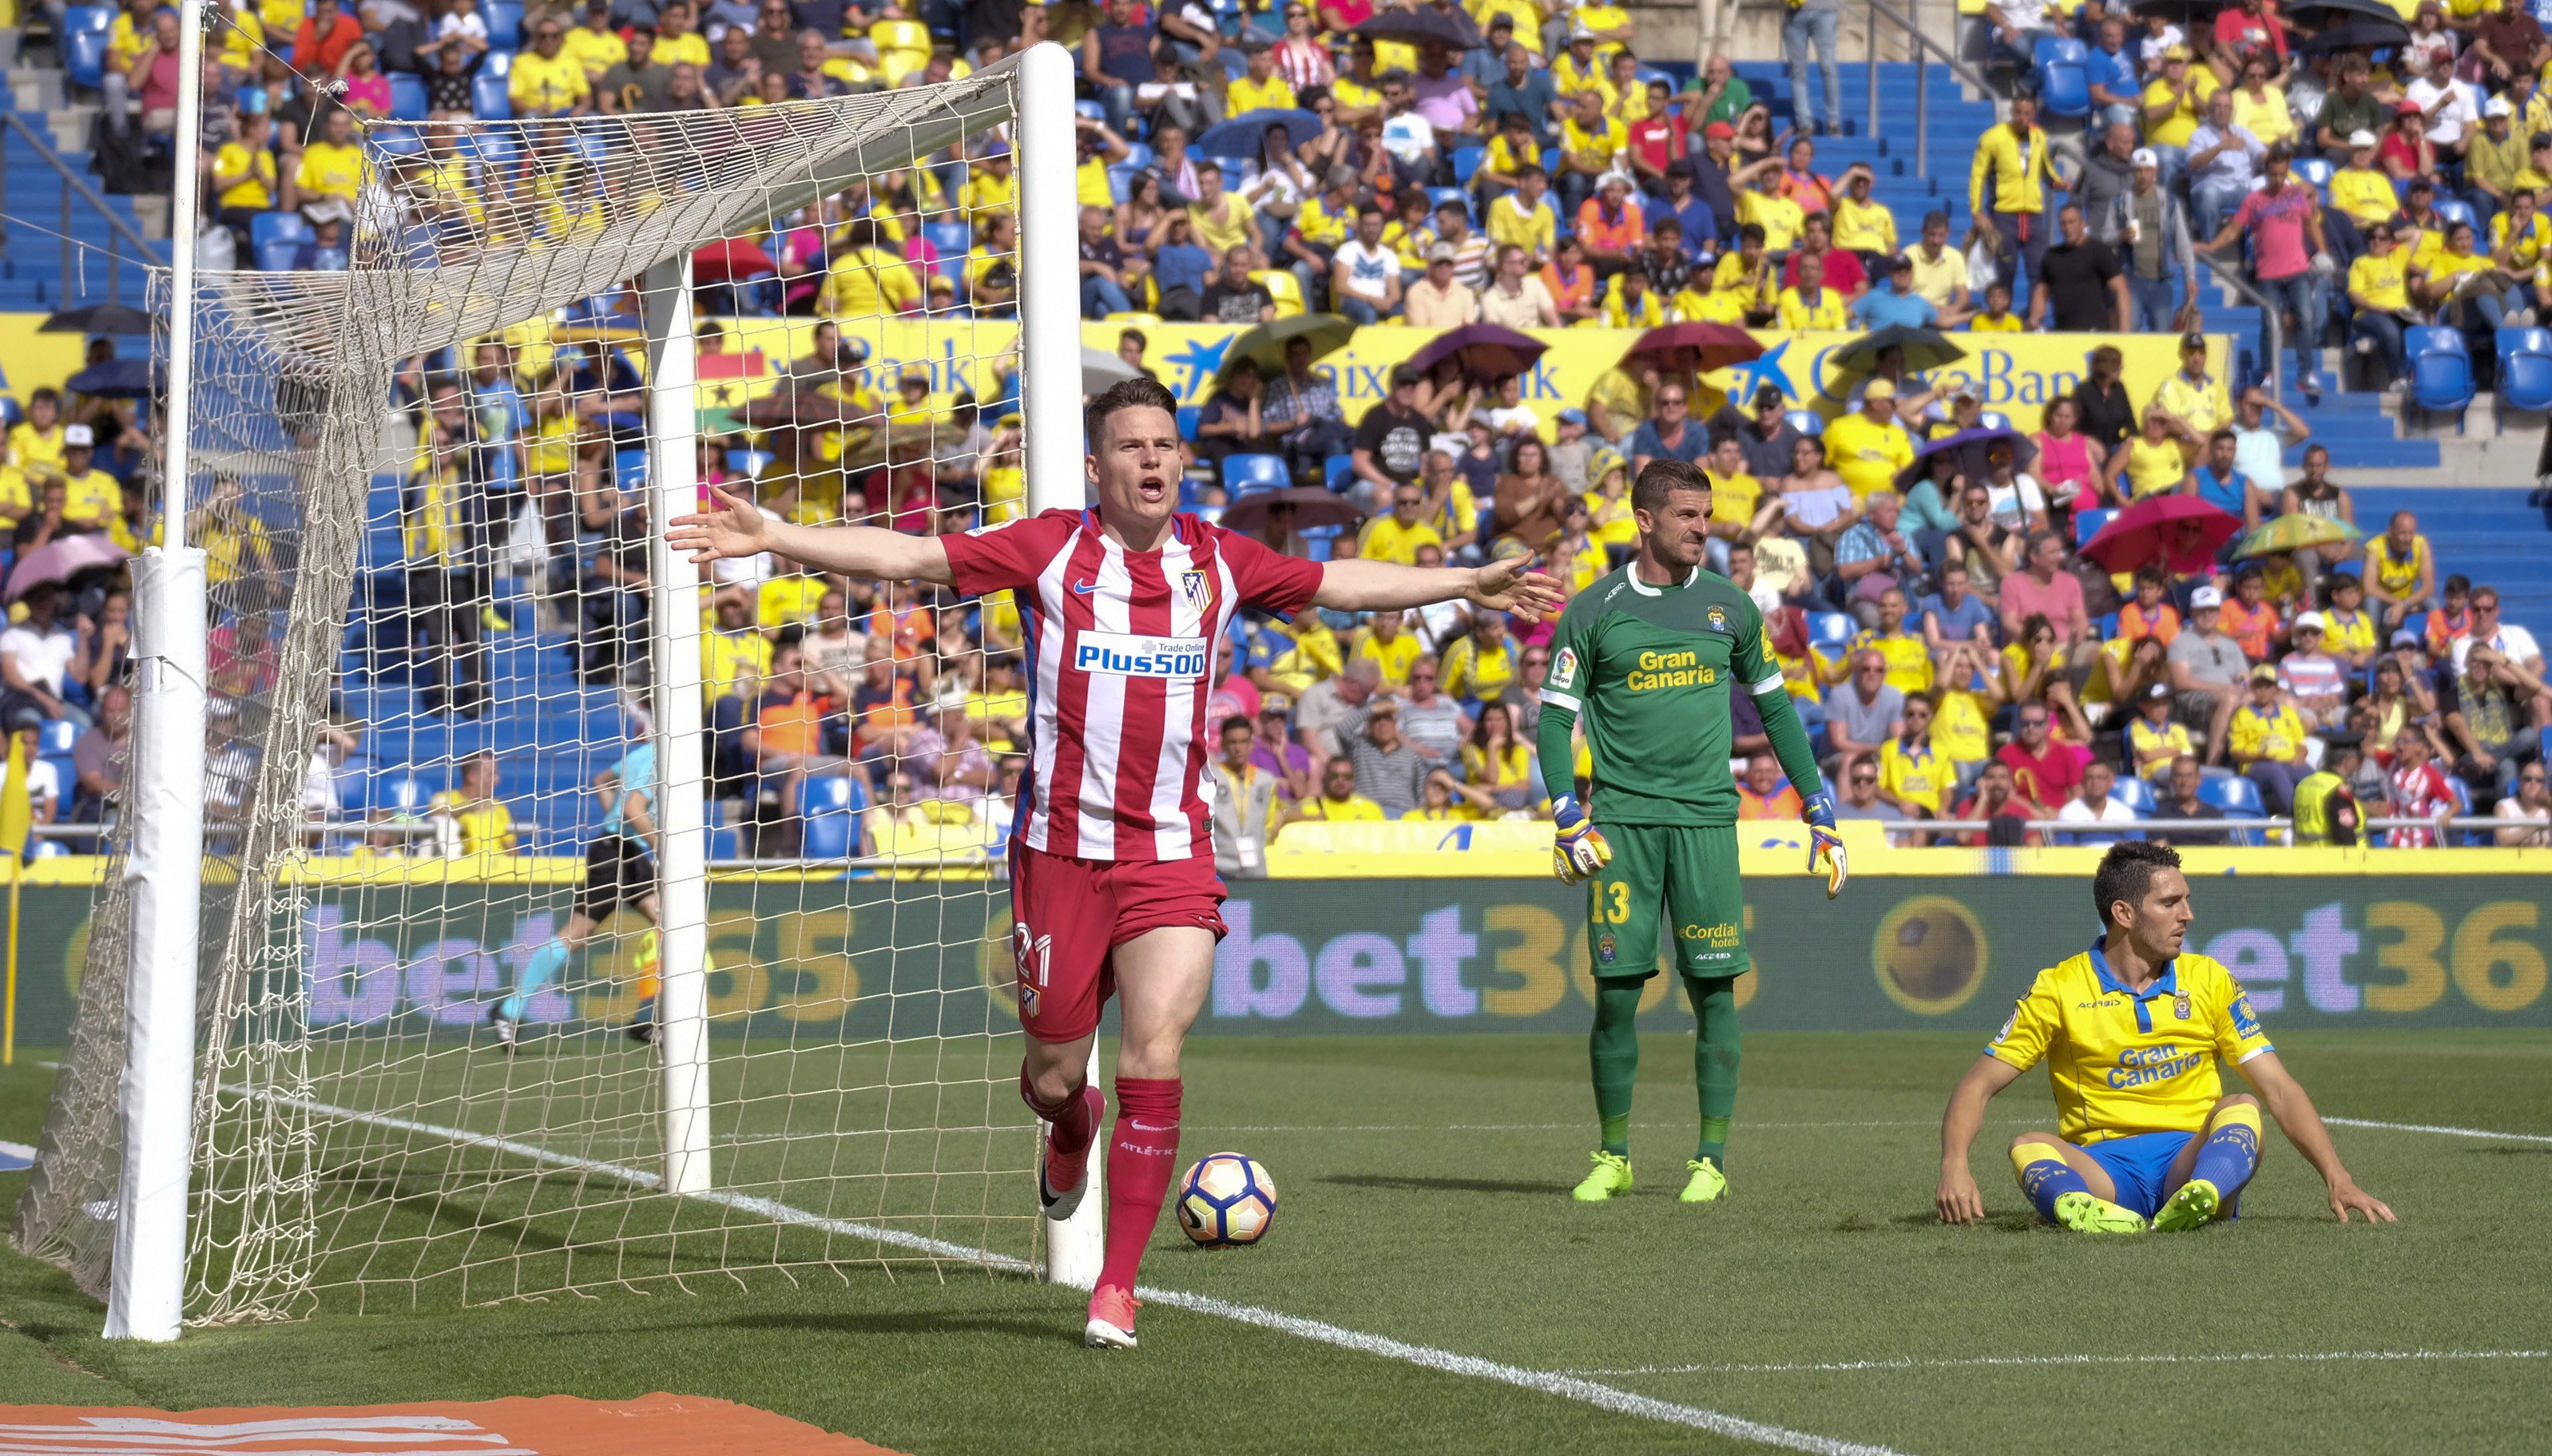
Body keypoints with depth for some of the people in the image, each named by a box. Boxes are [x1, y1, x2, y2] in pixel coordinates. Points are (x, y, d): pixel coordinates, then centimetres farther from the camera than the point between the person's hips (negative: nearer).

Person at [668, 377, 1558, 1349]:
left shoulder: (1217, 561, 7)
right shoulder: (1052, 548, -2)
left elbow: (1342, 584, 20)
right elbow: (909, 557, -7)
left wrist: (1467, 585, 23)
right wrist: (773, 537, -16)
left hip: (1171, 851, 1)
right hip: (1061, 848, -1)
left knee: (1155, 1058, -14)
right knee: (1054, 1073, 7)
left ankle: (1117, 1287, -7)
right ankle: (1072, 1129, 47)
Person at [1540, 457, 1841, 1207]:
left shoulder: (1729, 606, 9)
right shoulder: (1593, 611, 3)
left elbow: (1775, 707, 17)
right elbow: (1555, 716, 4)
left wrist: (1820, 808, 14)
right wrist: (1568, 816, -9)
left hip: (1706, 816, 1)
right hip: (1621, 820, -1)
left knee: (1715, 990, -3)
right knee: (1616, 990, -2)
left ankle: (1711, 1159, 5)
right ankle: (1613, 1157, 10)